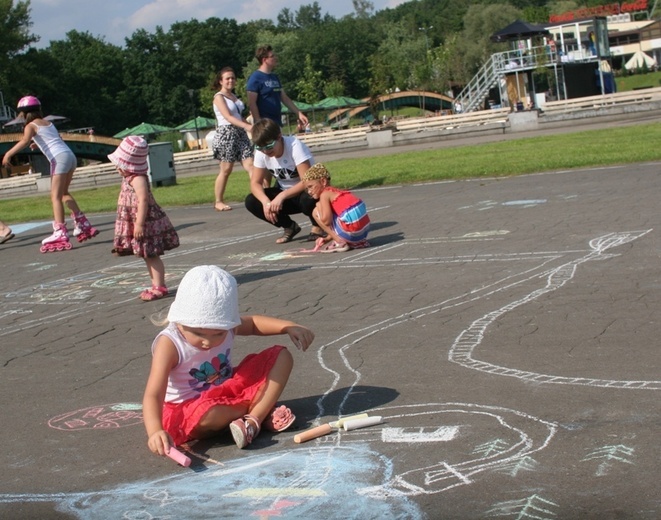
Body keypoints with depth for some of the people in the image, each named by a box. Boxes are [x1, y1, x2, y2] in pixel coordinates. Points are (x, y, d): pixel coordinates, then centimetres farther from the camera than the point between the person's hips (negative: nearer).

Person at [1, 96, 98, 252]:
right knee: (63, 192, 23)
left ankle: (60, 233, -22)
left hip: (59, 158, -8)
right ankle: (83, 224, 26)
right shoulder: (47, 122, 23)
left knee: (55, 196, -10)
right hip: (70, 156, 8)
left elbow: (24, 141, -17)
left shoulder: (31, 125, 2)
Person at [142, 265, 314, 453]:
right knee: (207, 415, -42)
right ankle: (263, 410, -14)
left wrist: (289, 327, -3)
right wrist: (155, 431, -51)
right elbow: (153, 396, -33)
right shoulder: (169, 344, -27)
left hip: (231, 391, 6)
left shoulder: (225, 326, -10)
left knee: (281, 356, -5)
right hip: (190, 407, -6)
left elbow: (253, 323, 12)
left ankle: (254, 420, -22)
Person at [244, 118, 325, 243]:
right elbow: (255, 183, -10)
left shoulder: (295, 146, -27)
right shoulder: (260, 152, -11)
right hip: (284, 194, 5)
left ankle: (317, 227, -6)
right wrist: (266, 201, -31)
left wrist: (282, 196, -42)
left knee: (307, 199, -40)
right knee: (251, 201, -17)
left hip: (306, 191, -5)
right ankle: (290, 227, 1)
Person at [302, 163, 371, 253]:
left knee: (316, 212, 3)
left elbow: (326, 220, -15)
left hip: (352, 231, -9)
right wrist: (328, 238, 20)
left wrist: (319, 205, 1)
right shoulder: (336, 191, 23)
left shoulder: (325, 194, -3)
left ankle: (340, 242, 0)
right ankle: (359, 242, 17)